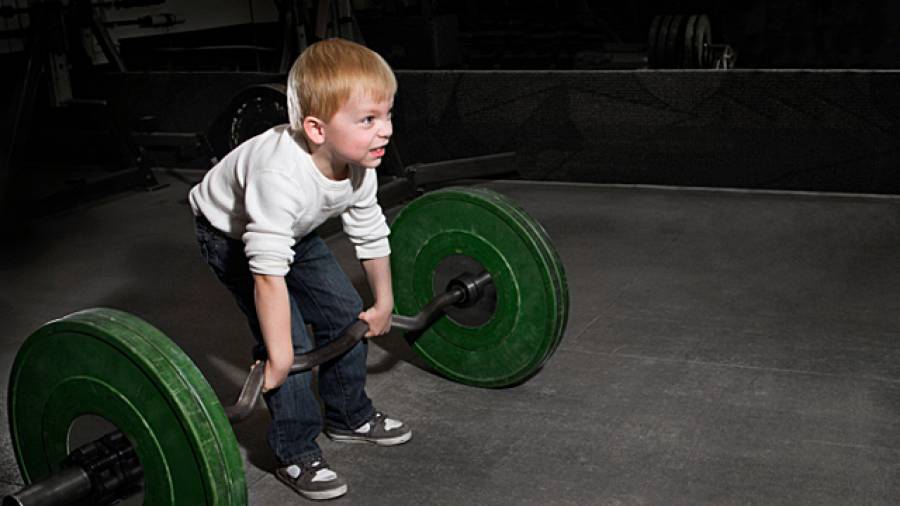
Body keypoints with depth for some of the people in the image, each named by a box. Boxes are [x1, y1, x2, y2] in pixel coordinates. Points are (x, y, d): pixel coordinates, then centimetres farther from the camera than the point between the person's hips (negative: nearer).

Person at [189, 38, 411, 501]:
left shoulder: (359, 166, -20)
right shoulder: (281, 176, -44)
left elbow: (371, 235, -4)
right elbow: (268, 272, -43)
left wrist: (384, 302, 5)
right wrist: (279, 358, -39)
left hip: (294, 230, 7)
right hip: (229, 233, -7)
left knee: (346, 314, 7)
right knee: (291, 338, -16)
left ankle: (349, 415, 28)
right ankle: (296, 454, 1)